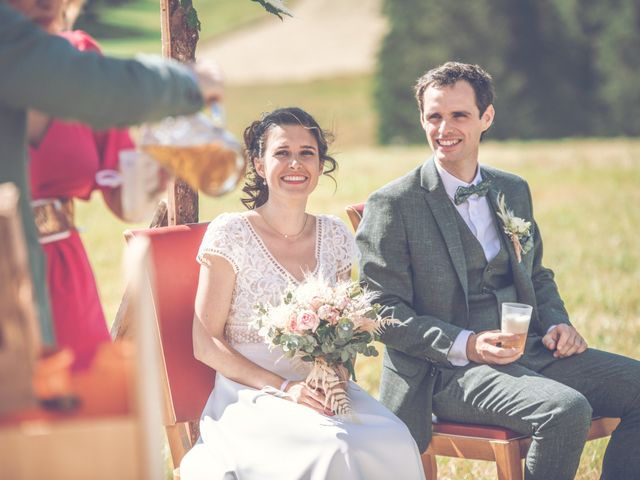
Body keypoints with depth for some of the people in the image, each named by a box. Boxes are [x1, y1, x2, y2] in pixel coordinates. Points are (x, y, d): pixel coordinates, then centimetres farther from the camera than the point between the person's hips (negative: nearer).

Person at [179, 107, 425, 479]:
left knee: (395, 442, -27)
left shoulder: (335, 236, 10)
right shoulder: (230, 234, -3)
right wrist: (283, 387, -15)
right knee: (334, 449, -33)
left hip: (321, 393, 4)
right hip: (251, 397, -4)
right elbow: (206, 343, -5)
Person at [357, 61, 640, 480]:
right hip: (449, 371, -6)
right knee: (566, 411, -31)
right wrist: (464, 345, -20)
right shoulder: (392, 206, -4)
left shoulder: (514, 190, 16)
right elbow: (383, 311, -8)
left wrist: (557, 323, 3)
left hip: (530, 351, 7)